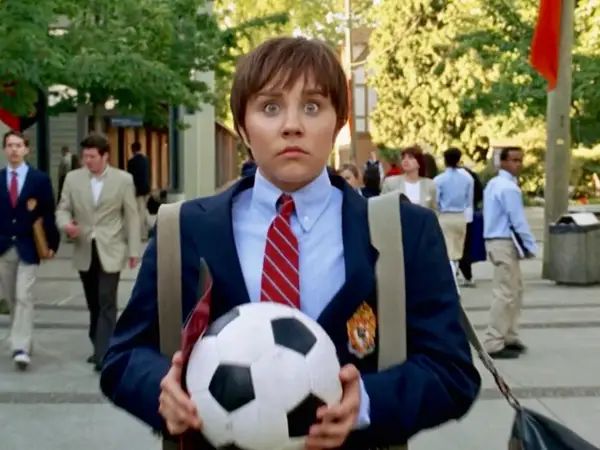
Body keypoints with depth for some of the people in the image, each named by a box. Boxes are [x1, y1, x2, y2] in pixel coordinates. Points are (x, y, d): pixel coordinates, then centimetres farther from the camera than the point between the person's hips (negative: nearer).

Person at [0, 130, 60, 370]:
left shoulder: (40, 179, -2)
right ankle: (20, 339, 29)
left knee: (24, 298, -10)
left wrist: (52, 244, -4)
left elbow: (49, 214, -1)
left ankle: (21, 348, -12)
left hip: (28, 247, -3)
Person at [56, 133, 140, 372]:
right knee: (94, 304, 14)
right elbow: (63, 209, 7)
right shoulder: (73, 178, 3)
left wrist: (133, 250, -2)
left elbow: (131, 216, -1)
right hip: (84, 251, 3)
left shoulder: (123, 179, -3)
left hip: (110, 251, -3)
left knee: (107, 303, -10)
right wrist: (65, 224, -17)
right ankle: (99, 347, 28)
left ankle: (104, 354, -8)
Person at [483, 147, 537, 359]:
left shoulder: (493, 184, 15)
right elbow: (518, 221, -18)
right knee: (504, 294, -7)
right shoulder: (509, 188, -17)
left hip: (496, 240, 11)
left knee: (515, 290, 18)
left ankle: (509, 338, 24)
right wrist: (530, 246, -9)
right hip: (504, 244, -11)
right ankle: (494, 344, -5)